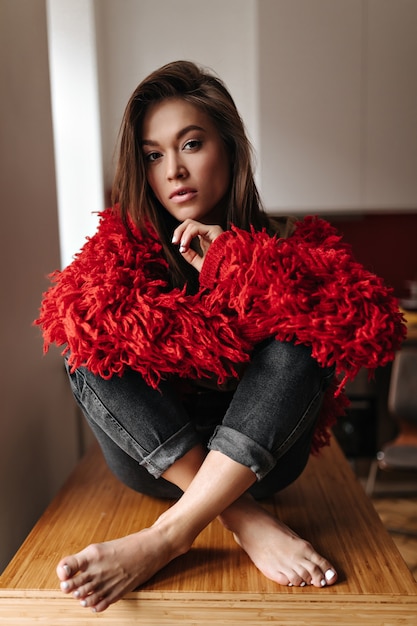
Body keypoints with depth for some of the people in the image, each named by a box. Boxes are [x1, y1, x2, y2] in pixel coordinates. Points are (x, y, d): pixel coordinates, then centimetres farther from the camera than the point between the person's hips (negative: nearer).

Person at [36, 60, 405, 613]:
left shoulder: (284, 244, -2)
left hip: (259, 455, 0)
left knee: (304, 333, -25)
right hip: (152, 459, 1)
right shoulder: (125, 245, 0)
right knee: (92, 349, -22)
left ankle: (167, 535, -29)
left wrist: (238, 262, -22)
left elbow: (371, 327, -18)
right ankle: (248, 522, -27)